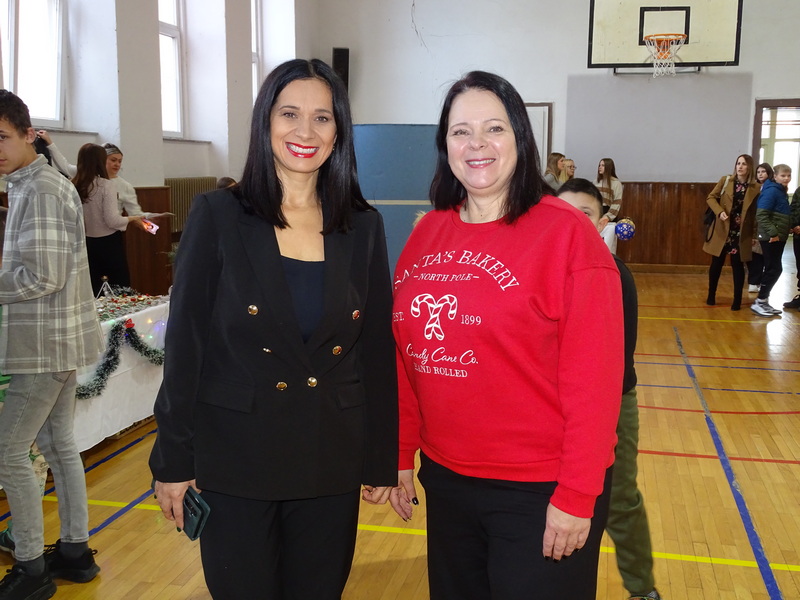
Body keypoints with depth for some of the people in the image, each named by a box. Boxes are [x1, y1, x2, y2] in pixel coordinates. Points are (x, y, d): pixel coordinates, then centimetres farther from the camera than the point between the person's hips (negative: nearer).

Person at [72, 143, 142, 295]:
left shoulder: (74, 186, -2)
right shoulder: (105, 185, -15)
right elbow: (112, 220, -18)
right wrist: (132, 218, -2)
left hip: (87, 243, 5)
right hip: (109, 243, -5)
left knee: (94, 291, 14)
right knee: (121, 290, 9)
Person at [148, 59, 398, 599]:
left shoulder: (364, 227, 1)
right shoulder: (218, 215, -6)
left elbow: (378, 351, 4)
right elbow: (185, 344, -5)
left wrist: (383, 459, 5)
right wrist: (173, 459, -5)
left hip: (332, 463, 3)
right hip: (235, 458, -2)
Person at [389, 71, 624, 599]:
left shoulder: (566, 233, -14)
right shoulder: (428, 232, 2)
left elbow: (594, 377, -15)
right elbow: (406, 358, 6)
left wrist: (576, 496, -15)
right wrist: (401, 455, 7)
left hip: (540, 491, -5)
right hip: (445, 478, 5)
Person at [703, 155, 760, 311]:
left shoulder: (755, 188, -3)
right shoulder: (725, 181, 0)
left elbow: (756, 213, 1)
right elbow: (711, 198, 3)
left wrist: (755, 234, -3)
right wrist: (719, 211, -15)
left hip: (742, 233, -1)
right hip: (722, 231, 1)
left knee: (737, 266, 3)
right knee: (716, 264, 8)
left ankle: (737, 300, 11)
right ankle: (711, 296, 23)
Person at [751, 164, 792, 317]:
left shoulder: (782, 192, 13)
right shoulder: (771, 191, -15)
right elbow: (761, 215, -22)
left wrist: (785, 231, 9)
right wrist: (772, 232, -25)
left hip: (779, 237, 9)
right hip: (770, 238, -9)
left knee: (773, 269, 11)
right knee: (774, 269, -7)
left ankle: (764, 301, 18)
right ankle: (759, 303, 0)